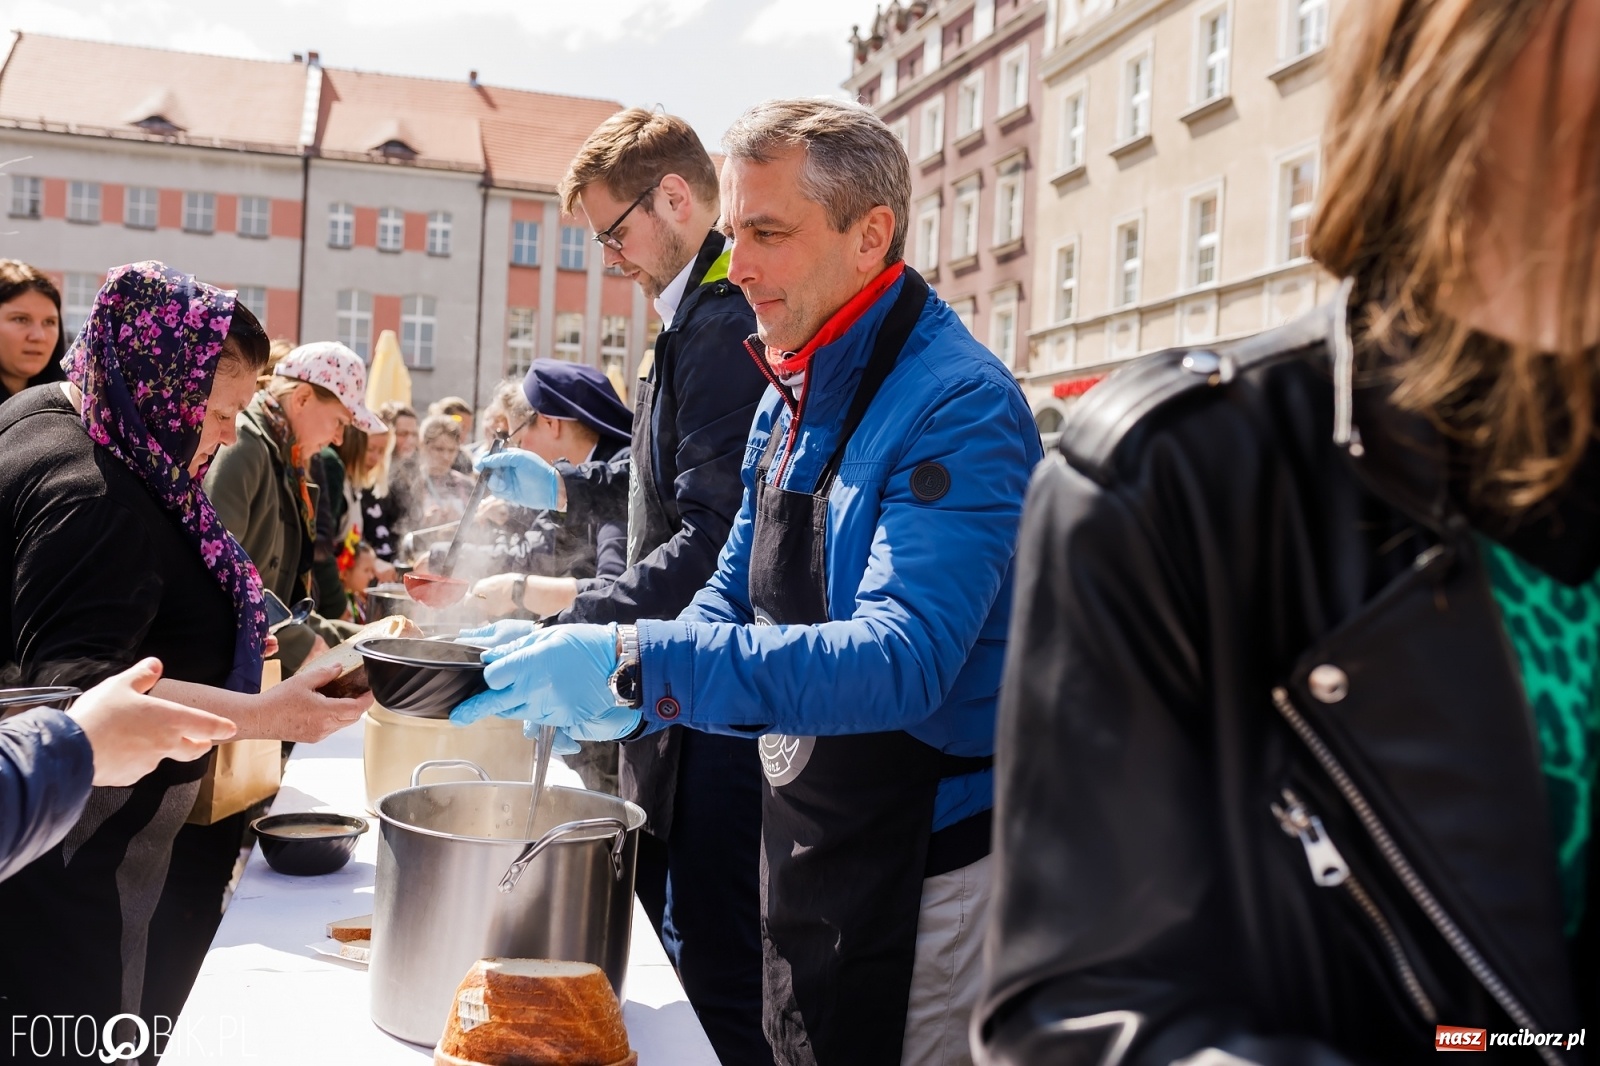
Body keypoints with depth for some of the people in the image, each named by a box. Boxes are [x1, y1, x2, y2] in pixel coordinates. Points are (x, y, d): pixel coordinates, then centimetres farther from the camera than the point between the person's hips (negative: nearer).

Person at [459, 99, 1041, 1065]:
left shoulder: (959, 406, -21)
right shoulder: (788, 403, 7)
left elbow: (901, 661, -32)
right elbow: (735, 602, 11)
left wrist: (639, 664, -34)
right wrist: (615, 692, -8)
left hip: (924, 868, -8)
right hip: (802, 849, 8)